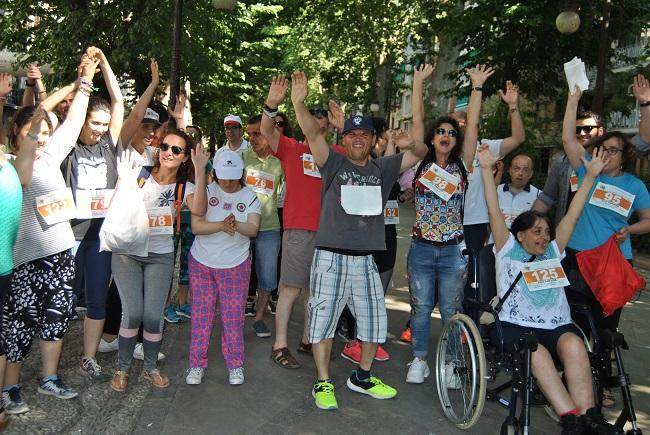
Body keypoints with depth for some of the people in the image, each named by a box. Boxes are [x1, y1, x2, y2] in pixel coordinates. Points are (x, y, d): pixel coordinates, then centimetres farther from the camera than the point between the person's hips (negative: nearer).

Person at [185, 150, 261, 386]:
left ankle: (235, 365, 19)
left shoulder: (250, 197, -1)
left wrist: (236, 225, -37)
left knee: (233, 316, 4)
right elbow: (196, 226, -13)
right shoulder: (206, 191, -2)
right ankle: (197, 364, 20)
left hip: (235, 266, 0)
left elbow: (253, 228, -15)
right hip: (202, 263, 0)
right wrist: (221, 225, -30)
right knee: (201, 314, 6)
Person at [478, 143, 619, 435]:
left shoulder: (552, 253, 23)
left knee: (573, 344, -30)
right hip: (516, 326, -3)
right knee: (535, 352, -34)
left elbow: (573, 215, 21)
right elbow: (494, 212, 6)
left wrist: (591, 175, 20)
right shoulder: (508, 251, 13)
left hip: (557, 326, 3)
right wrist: (487, 169, 2)